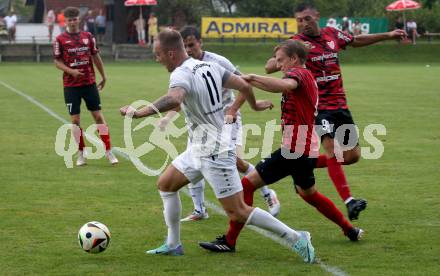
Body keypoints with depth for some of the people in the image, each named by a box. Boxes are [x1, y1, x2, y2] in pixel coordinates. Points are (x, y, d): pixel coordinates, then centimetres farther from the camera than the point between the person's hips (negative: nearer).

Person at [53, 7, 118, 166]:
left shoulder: (88, 36, 5)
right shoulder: (60, 40, -2)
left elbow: (96, 57, 13)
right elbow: (57, 61, -2)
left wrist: (103, 76, 17)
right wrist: (71, 71, -18)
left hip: (89, 83, 2)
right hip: (71, 85, -2)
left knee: (98, 116, 0)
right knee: (75, 119, -1)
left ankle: (108, 152, 5)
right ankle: (81, 154, 11)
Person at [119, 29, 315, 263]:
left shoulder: (182, 74, -22)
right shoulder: (208, 66, 4)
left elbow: (174, 100, -44)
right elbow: (243, 85, 6)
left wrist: (139, 113, -45)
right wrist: (254, 105, 26)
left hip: (215, 152, -10)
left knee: (238, 213, -5)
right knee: (165, 184, 16)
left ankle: (296, 239, 0)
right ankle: (173, 245, 23)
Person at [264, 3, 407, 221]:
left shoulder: (332, 35, 7)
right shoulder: (298, 42, -8)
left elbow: (357, 41, 27)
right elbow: (270, 67, -17)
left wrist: (388, 36, 27)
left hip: (340, 105, 6)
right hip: (318, 107, -6)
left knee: (352, 155, 6)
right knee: (333, 149, -23)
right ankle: (348, 201, -27)